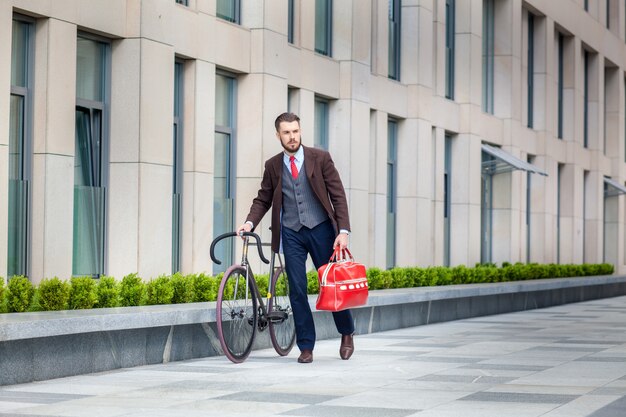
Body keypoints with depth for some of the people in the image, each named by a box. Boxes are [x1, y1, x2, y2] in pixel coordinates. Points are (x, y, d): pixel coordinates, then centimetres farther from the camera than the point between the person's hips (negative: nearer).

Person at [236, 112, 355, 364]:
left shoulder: (320, 158, -2)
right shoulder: (273, 166, 4)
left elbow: (338, 195, -3)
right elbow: (263, 199, 10)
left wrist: (343, 231, -12)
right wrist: (250, 222, -9)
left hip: (321, 229, -1)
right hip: (291, 232, 2)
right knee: (297, 290, -2)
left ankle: (347, 334, 28)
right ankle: (306, 347, 6)